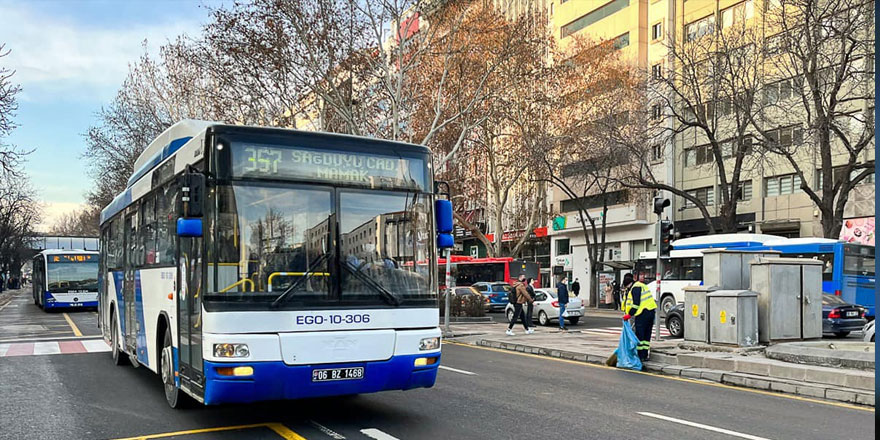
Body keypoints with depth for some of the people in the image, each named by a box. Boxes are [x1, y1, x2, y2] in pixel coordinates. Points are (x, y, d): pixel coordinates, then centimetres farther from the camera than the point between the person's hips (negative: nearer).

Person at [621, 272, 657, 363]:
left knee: (640, 335, -4)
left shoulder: (635, 288, -10)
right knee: (647, 335, 13)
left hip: (643, 313, -10)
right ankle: (645, 355, 17)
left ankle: (640, 356, -3)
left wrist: (630, 314, -15)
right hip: (651, 311, 10)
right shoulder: (641, 286, 23)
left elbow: (636, 303, -18)